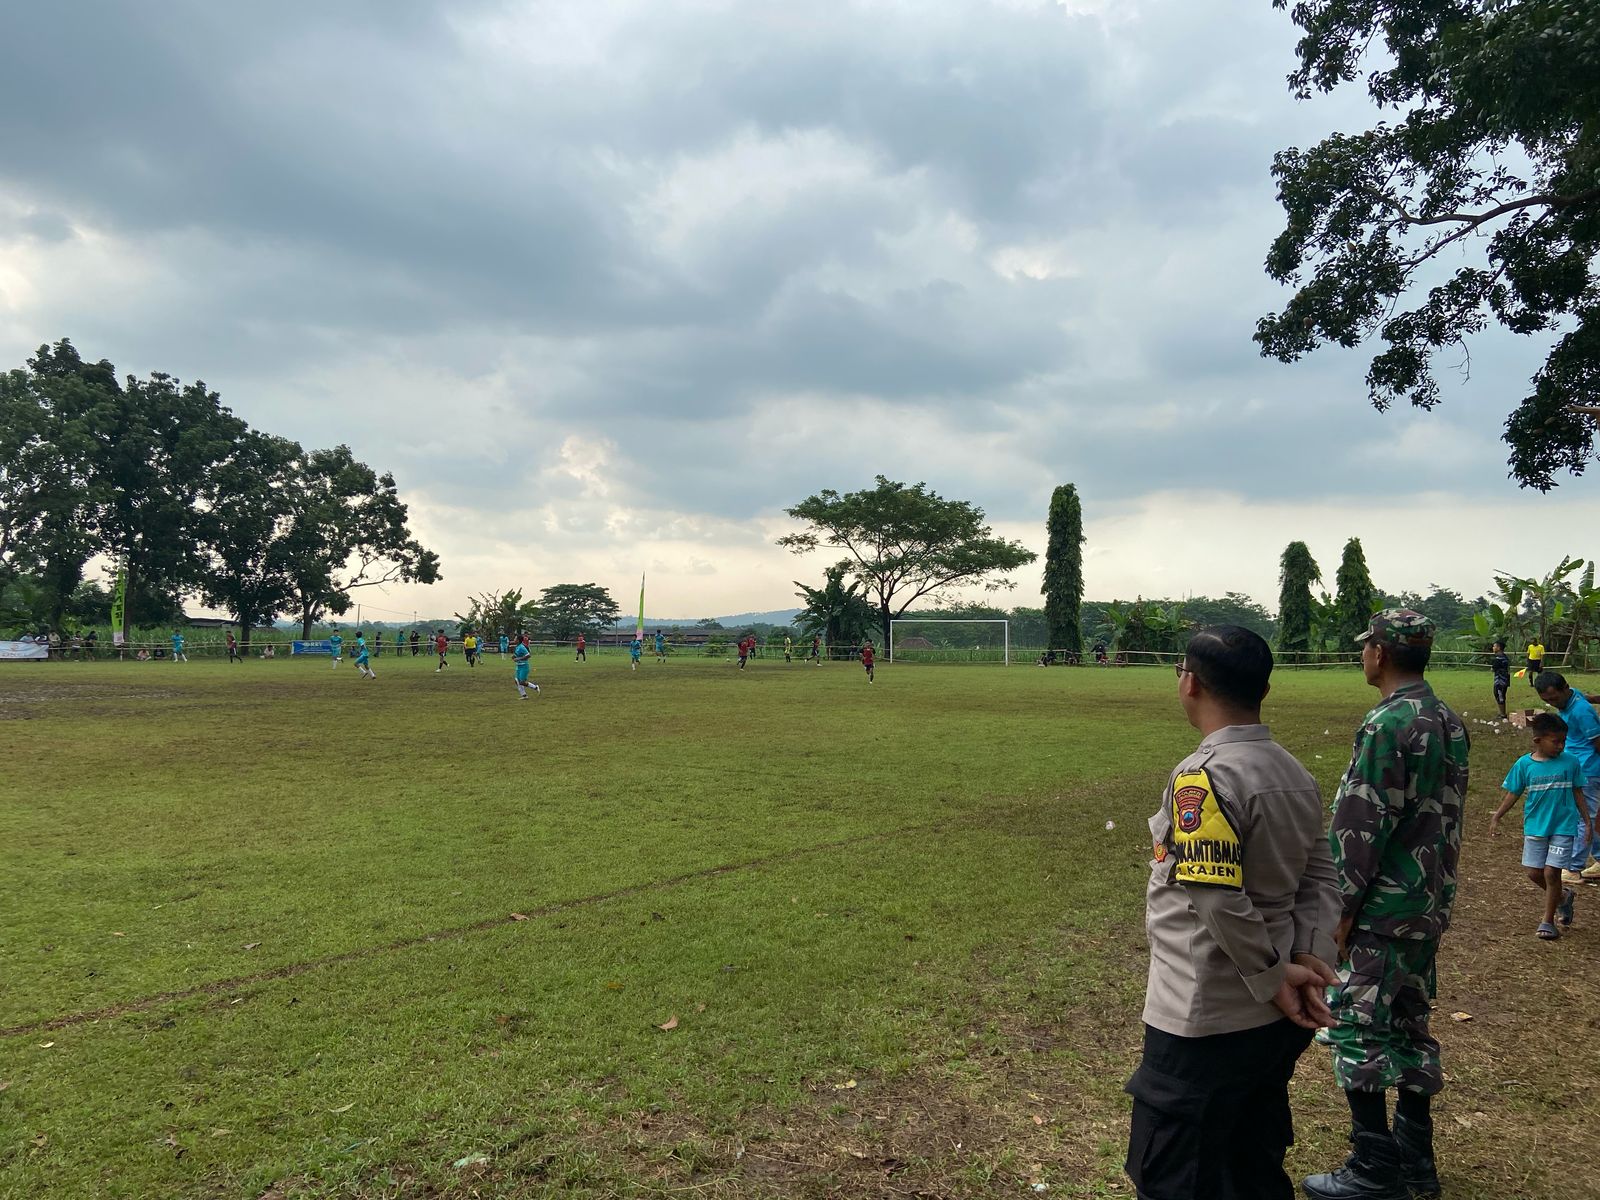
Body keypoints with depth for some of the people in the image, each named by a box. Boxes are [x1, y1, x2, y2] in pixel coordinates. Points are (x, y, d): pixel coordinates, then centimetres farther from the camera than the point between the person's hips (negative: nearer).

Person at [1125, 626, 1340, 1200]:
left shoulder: (1204, 776, -21)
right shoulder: (1295, 773, 6)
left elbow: (1220, 900, -26)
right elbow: (1321, 879, 6)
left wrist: (1275, 977, -13)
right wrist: (1312, 957, -4)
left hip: (1204, 1024, -8)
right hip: (1274, 1022, 8)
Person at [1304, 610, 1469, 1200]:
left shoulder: (1388, 724, -20)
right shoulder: (1451, 722, 7)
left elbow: (1361, 827, -20)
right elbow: (1447, 818, 14)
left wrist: (1342, 907, -13)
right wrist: (1433, 890, 20)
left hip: (1383, 909, -9)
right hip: (1431, 905, 9)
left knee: (1358, 1030, 1)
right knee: (1410, 1024, 18)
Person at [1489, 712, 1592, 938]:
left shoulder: (1570, 762, -4)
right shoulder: (1524, 764, -5)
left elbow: (1577, 793, 6)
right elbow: (1512, 793, 2)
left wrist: (1587, 821, 6)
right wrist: (1496, 817, -4)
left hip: (1563, 827, -2)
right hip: (1535, 827, 2)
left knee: (1551, 872, -6)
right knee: (1533, 872, 6)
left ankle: (1548, 921, 10)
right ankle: (1563, 898, 36)